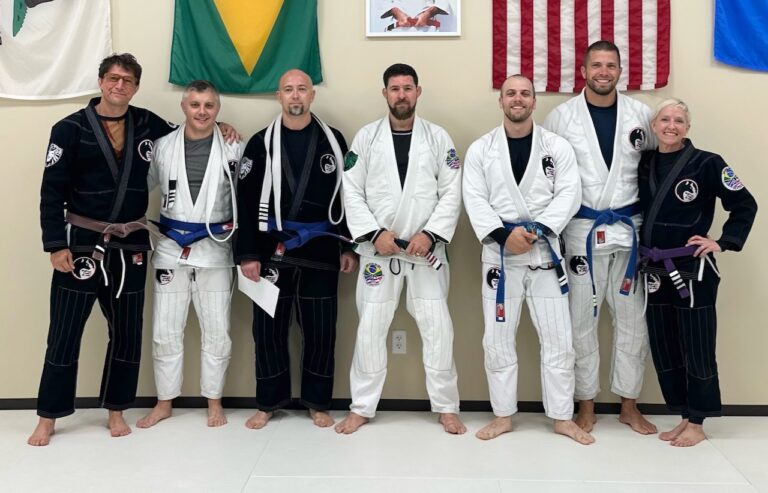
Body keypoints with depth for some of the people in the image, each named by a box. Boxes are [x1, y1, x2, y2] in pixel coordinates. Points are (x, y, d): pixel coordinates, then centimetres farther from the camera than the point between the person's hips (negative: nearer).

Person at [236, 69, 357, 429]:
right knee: (269, 328, 6)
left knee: (321, 330, 6)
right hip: (273, 250, 0)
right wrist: (247, 253, -8)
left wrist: (349, 247, 4)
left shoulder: (334, 141, 5)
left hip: (320, 250, 1)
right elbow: (245, 201, -1)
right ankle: (268, 403, 22)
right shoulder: (261, 143, 2)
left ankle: (318, 403, 22)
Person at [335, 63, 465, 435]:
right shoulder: (366, 137, 2)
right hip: (379, 250, 0)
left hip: (427, 249, 0)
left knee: (437, 328, 4)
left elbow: (451, 193, -1)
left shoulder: (438, 137, 3)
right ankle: (361, 408, 20)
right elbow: (352, 192, -2)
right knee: (370, 328, 6)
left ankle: (446, 407, 19)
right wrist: (375, 233, -13)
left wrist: (430, 234, -13)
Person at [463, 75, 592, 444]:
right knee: (498, 339, 7)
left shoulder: (557, 147, 2)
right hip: (499, 253, 0)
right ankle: (503, 415, 22)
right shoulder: (480, 149, 2)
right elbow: (475, 199, -4)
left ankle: (563, 417, 19)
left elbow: (569, 194, -5)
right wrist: (503, 234, -18)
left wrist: (536, 230, -17)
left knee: (557, 339, 5)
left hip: (544, 251, 0)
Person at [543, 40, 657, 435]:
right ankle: (586, 406, 21)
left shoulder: (640, 114, 4)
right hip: (582, 230, -2)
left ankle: (629, 406, 24)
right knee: (582, 320, 6)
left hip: (629, 227, 2)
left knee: (632, 318, 9)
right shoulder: (561, 116, -2)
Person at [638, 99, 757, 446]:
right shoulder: (644, 164, 6)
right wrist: (642, 250, 4)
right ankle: (685, 417, 26)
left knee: (696, 349, 3)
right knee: (663, 349, 11)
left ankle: (697, 424, 18)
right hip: (655, 270, 6)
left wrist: (723, 243, -10)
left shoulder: (707, 164, -9)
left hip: (693, 270, -5)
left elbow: (745, 204, -5)